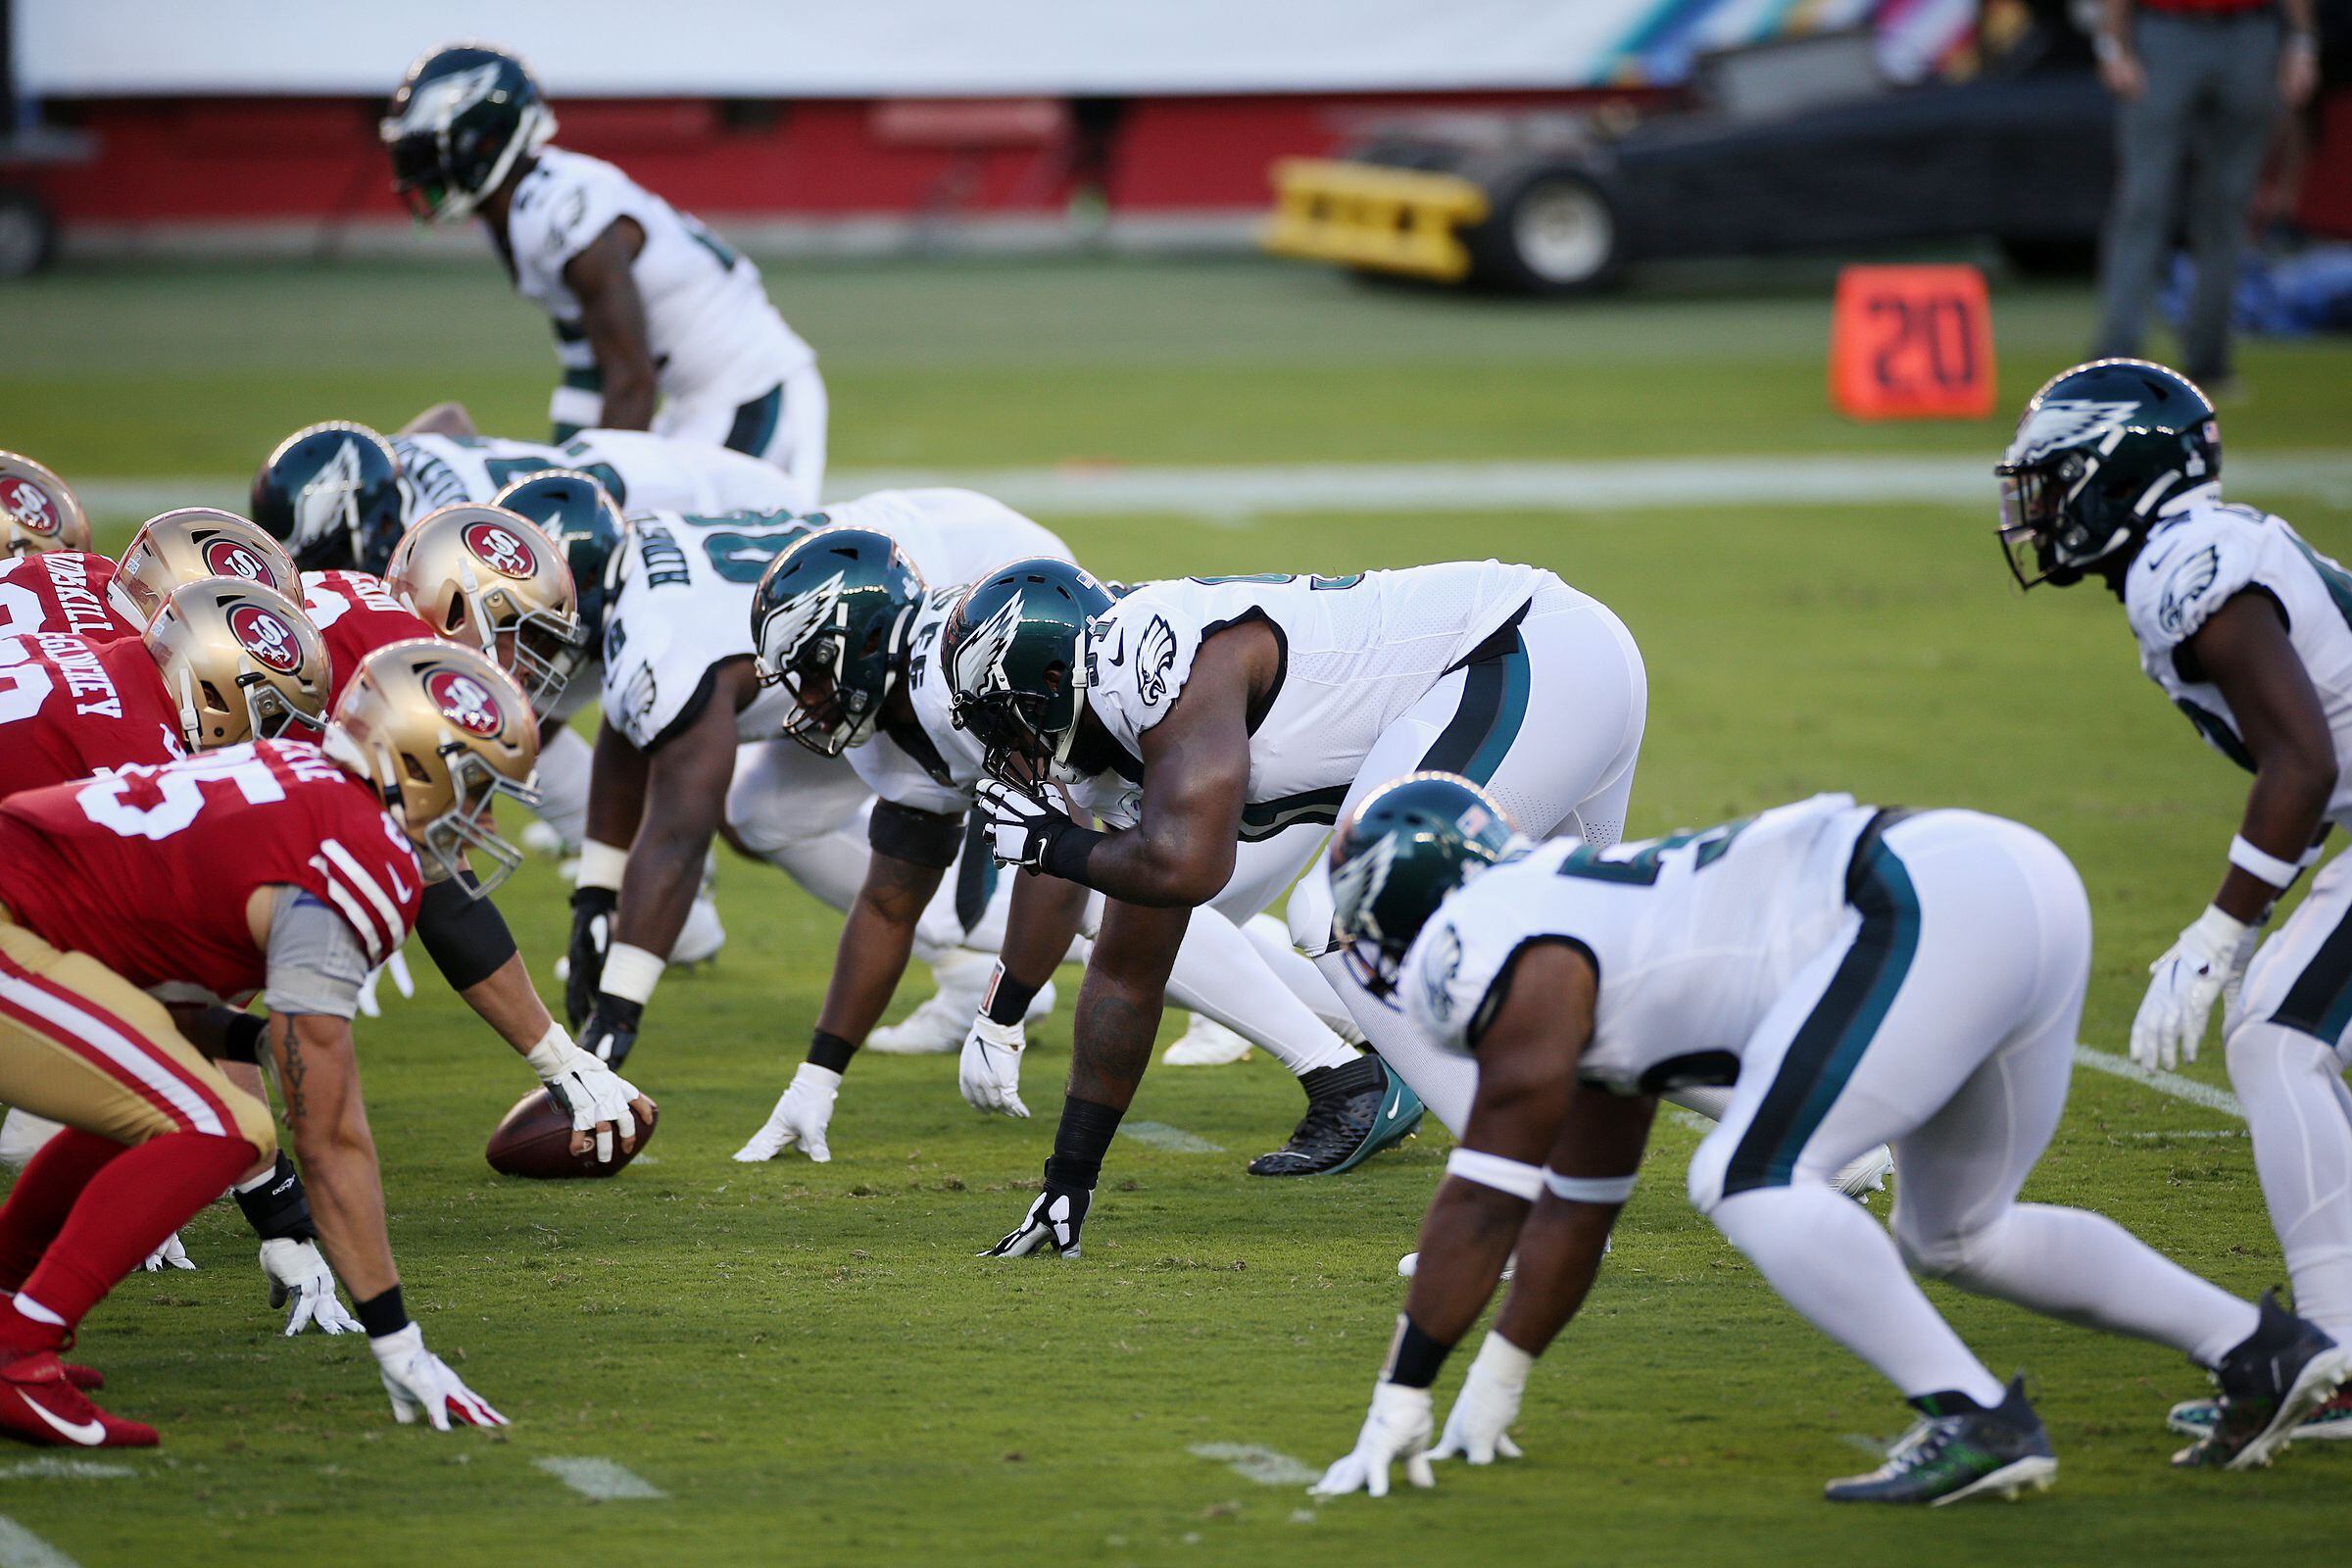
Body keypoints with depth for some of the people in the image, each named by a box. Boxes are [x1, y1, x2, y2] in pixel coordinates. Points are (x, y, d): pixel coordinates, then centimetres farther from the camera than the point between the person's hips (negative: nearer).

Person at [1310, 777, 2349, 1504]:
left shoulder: (1516, 955, -4)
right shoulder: (1592, 938, 26)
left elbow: (1480, 1201, -4)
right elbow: (1575, 1207, 34)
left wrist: (1399, 1407, 1)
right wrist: (1495, 1389, 37)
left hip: (1937, 907, -10)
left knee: (1750, 1183, -13)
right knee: (1954, 1237, 24)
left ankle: (1974, 1421, -18)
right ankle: (2260, 1349, 25)